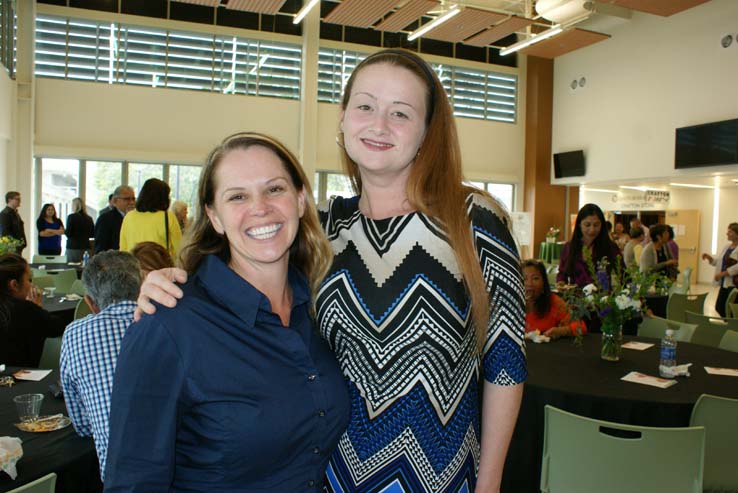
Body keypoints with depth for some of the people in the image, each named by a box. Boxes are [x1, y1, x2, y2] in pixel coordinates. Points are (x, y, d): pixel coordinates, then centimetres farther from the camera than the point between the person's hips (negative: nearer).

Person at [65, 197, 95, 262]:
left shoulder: (71, 217, -7)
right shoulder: (89, 219, 5)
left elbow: (68, 233, -9)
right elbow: (92, 234, 11)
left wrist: (64, 231, 11)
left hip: (73, 247, -4)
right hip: (86, 247, 4)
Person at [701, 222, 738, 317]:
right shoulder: (727, 247, 14)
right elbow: (718, 262, 20)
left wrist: (723, 273, -20)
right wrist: (709, 257, 3)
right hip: (724, 284, 8)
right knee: (719, 308, 12)